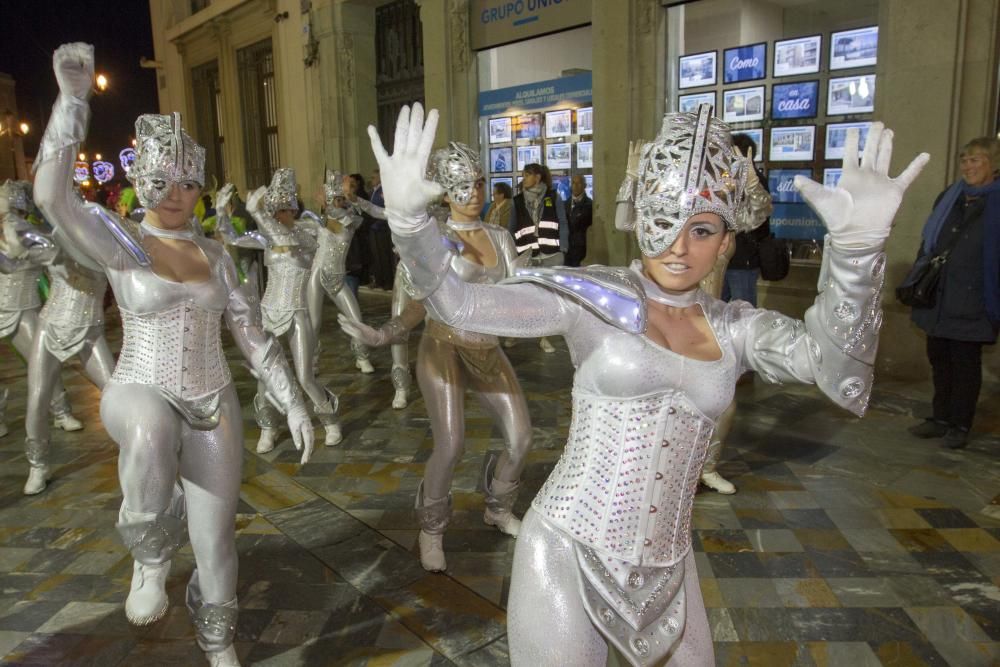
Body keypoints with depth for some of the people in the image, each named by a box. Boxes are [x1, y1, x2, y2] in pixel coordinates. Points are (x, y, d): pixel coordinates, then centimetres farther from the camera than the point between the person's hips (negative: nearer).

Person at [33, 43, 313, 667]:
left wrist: (294, 403, 1)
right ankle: (152, 555, -11)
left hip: (215, 407, 4)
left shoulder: (216, 254, 5)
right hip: (140, 394, -3)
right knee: (151, 433, -41)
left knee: (215, 539, 7)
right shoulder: (120, 241, -5)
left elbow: (253, 334, 5)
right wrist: (74, 97, -28)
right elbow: (51, 194, -25)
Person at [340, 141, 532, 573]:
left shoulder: (500, 237, 7)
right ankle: (432, 531, 9)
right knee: (450, 446, -18)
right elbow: (417, 307, -6)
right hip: (444, 347, -5)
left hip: (488, 351, 5)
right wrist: (379, 336, -21)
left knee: (520, 438, 1)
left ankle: (498, 510, 31)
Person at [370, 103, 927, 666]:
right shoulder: (593, 297, -9)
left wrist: (859, 244, -33)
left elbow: (839, 370, -18)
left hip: (665, 567, 4)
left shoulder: (737, 328, 0)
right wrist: (408, 217, -34)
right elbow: (460, 304, -17)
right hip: (568, 555, -4)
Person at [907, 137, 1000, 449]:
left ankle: (960, 424, 17)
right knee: (939, 357, 12)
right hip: (937, 297, 5)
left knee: (965, 362, 5)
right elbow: (928, 242, 14)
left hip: (970, 302, -5)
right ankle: (941, 417, 26)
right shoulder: (949, 196, 10)